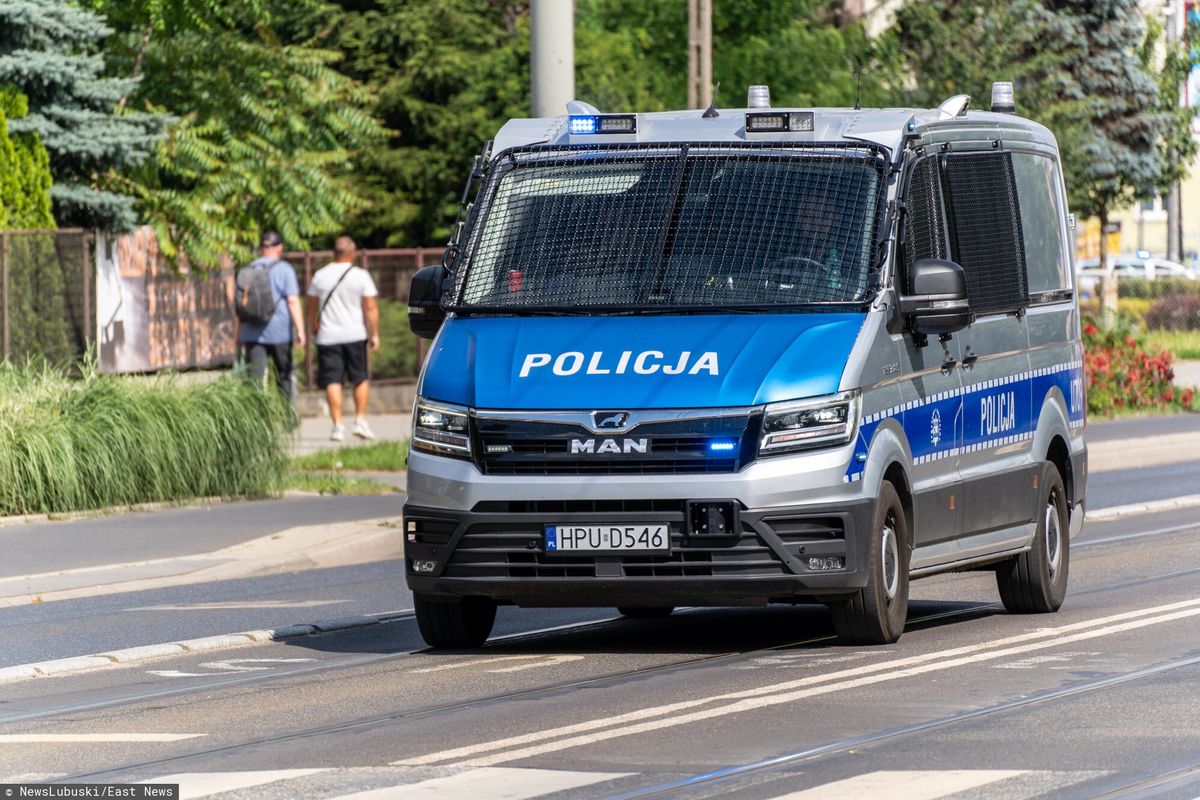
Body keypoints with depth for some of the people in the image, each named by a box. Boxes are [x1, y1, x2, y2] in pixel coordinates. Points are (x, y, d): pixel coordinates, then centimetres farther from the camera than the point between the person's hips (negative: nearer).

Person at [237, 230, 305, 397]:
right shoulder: (284, 269, -4)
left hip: (252, 333, 2)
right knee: (285, 374, 14)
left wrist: (239, 333, 21)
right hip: (279, 333, -2)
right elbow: (293, 301, -12)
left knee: (254, 377, -4)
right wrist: (300, 330, -13)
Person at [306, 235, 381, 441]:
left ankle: (337, 425, -5)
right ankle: (360, 420, 7)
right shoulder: (360, 276, -4)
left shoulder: (320, 276, 4)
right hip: (355, 335, -1)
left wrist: (313, 329, 26)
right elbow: (370, 307, -8)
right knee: (360, 379, 13)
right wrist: (374, 334, -1)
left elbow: (312, 306, 12)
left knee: (333, 382, 0)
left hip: (328, 337, 1)